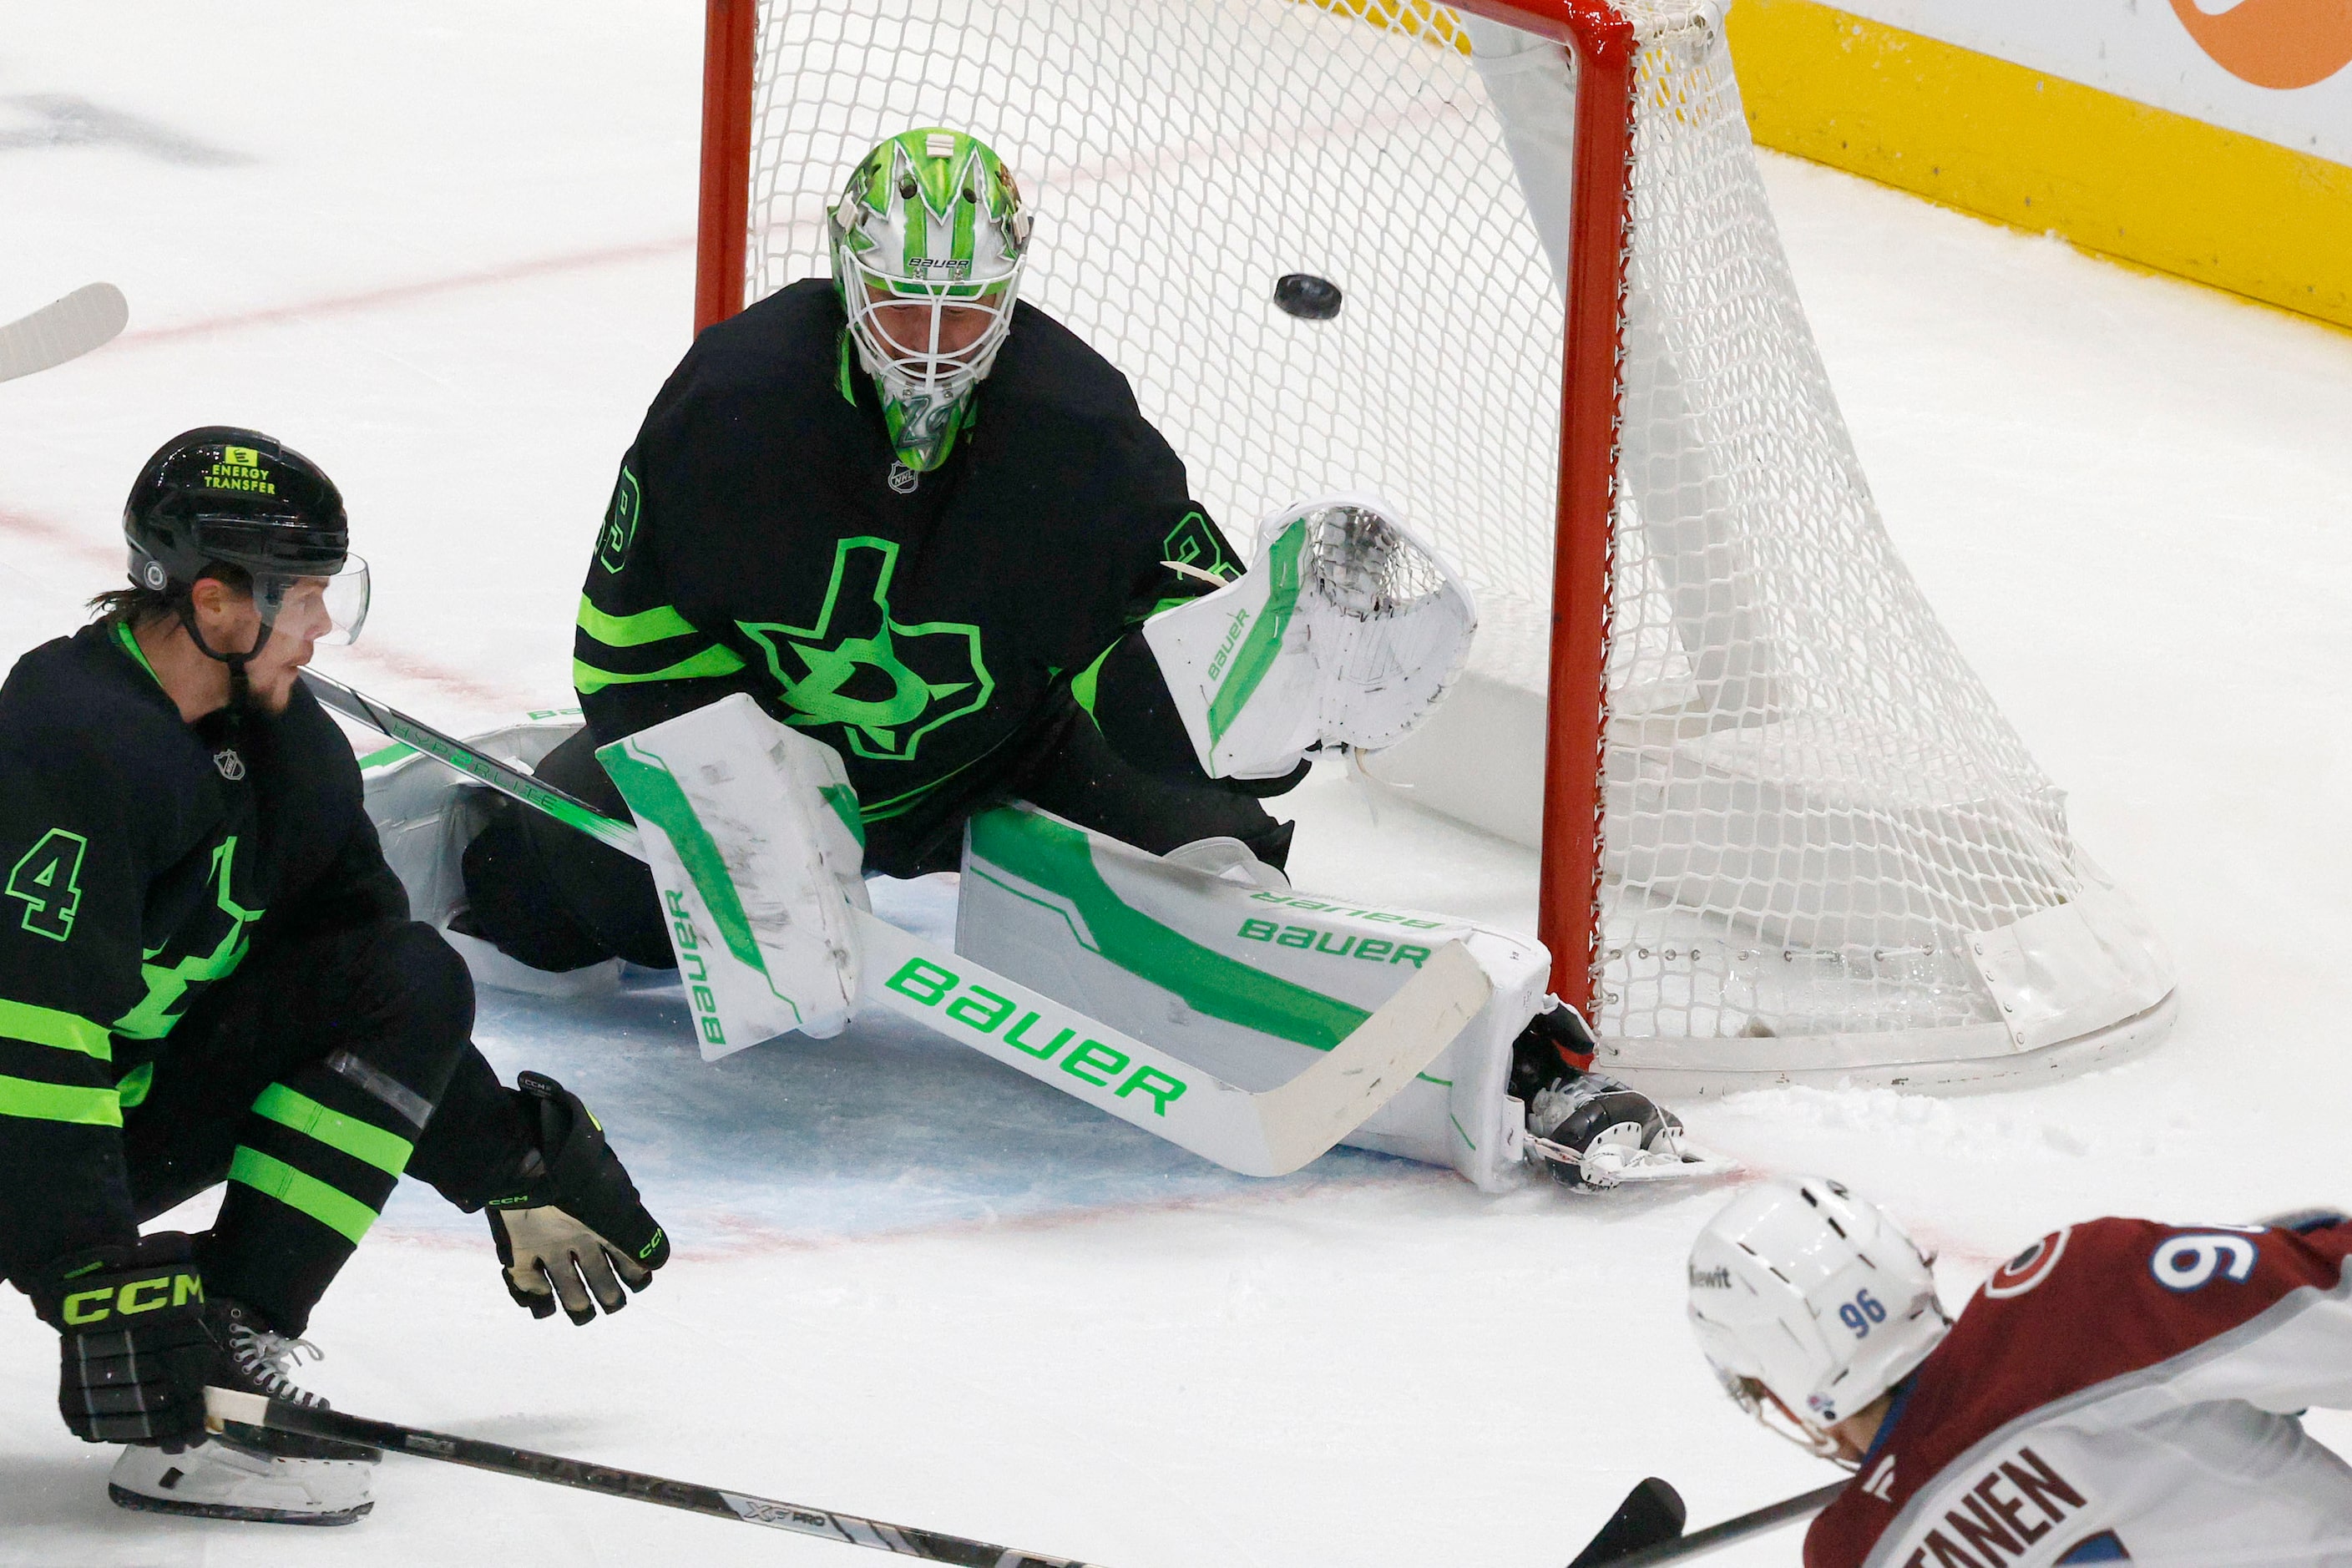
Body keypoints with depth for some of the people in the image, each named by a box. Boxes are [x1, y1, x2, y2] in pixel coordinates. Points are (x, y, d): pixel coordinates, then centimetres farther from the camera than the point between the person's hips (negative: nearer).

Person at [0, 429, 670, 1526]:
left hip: (156, 1087, 9)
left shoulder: (279, 737, 5)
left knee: (413, 982, -2)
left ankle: (231, 1331, -11)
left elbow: (391, 1008, 16)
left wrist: (517, 1164, 14)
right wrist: (102, 1289, -37)